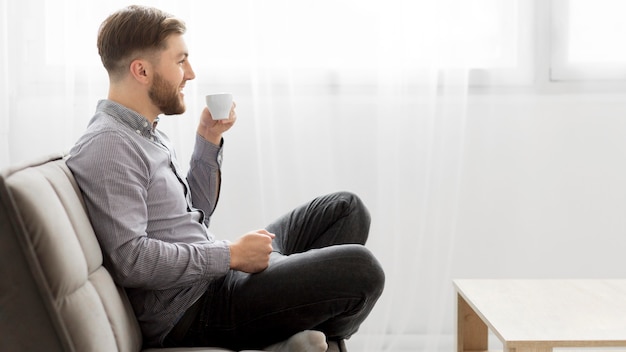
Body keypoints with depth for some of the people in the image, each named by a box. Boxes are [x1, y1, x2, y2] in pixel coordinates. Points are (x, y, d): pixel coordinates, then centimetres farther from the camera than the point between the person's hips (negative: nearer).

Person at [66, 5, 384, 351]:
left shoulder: (146, 133, 14)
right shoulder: (107, 145, -18)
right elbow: (129, 259, -27)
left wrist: (209, 138, 9)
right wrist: (231, 255, -21)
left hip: (212, 273, 10)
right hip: (189, 310, -10)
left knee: (345, 209, 11)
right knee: (360, 270, -20)